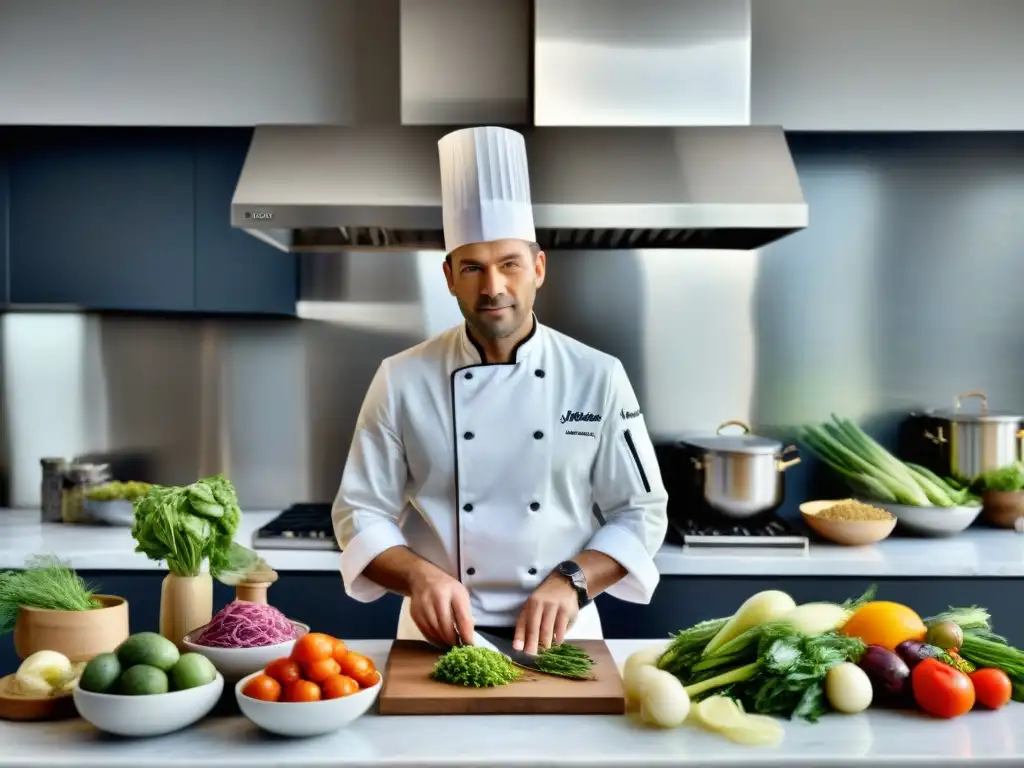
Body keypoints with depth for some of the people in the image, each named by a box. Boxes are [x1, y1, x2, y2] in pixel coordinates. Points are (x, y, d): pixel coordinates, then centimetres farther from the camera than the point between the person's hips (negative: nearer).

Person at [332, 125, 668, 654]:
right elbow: (361, 513, -1)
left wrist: (571, 581, -14)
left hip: (561, 632, 0)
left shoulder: (597, 377, -3)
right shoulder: (402, 380, -4)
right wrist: (419, 575, -18)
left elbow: (640, 512, 0)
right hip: (439, 635, 0)